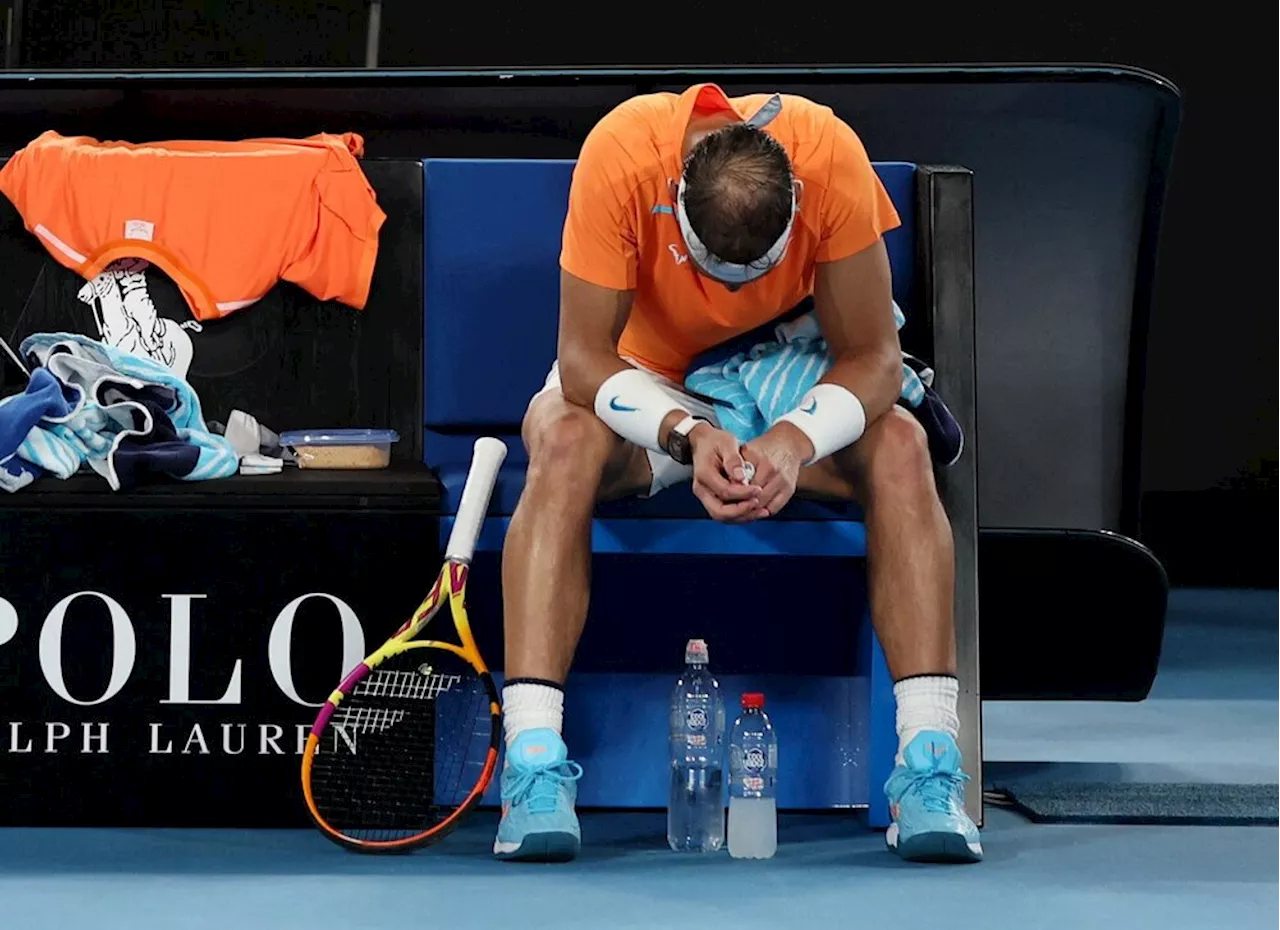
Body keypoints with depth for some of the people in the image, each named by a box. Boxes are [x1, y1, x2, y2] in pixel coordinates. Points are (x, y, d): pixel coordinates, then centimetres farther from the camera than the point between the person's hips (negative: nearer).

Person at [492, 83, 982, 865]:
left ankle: (930, 762, -31)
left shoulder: (831, 155, -28)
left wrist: (794, 440, -41)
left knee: (900, 447, -28)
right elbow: (585, 360, -27)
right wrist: (687, 434, -44)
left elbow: (872, 358, -22)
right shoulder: (622, 153, -31)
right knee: (566, 444, -35)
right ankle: (533, 760, -37)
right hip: (645, 385, -1)